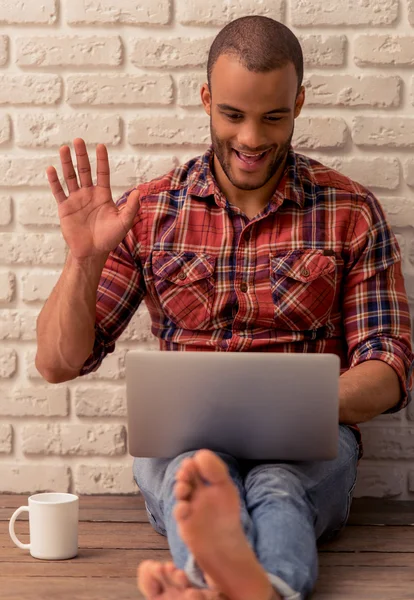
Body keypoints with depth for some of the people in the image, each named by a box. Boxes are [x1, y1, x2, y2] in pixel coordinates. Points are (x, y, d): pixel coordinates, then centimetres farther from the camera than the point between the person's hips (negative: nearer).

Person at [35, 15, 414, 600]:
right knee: (200, 475, -36)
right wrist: (85, 259, -12)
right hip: (183, 439, 1)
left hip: (308, 446, -1)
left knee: (276, 485, -37)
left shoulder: (352, 212, 5)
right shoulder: (148, 212, 7)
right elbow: (59, 362, 8)